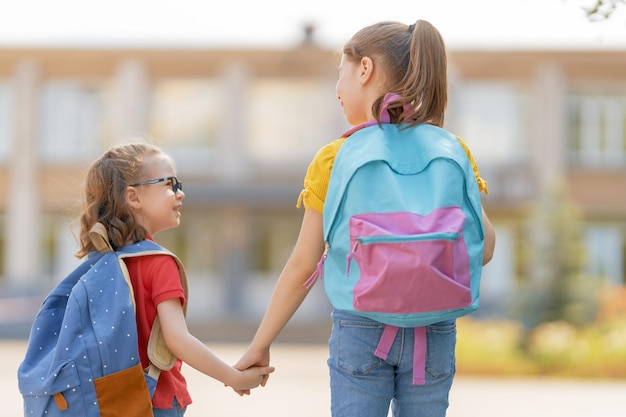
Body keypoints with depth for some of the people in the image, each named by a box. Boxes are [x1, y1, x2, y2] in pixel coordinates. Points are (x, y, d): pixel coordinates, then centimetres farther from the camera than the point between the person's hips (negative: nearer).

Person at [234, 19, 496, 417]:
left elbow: (303, 265, -3)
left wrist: (260, 345, 5)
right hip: (433, 332, 2)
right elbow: (484, 247, -2)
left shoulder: (333, 160, -5)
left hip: (359, 328, -2)